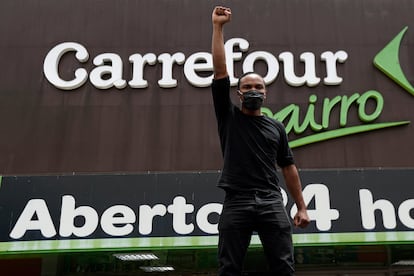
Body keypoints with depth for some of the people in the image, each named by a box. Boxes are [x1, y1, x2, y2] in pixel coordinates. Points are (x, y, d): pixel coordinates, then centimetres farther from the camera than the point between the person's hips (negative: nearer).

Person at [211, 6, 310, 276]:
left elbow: (288, 167, 16)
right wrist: (218, 26, 1)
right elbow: (220, 71, 2)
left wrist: (302, 207, 10)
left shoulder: (276, 127, 15)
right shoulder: (229, 117, 9)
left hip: (271, 202, 2)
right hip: (236, 203, -1)